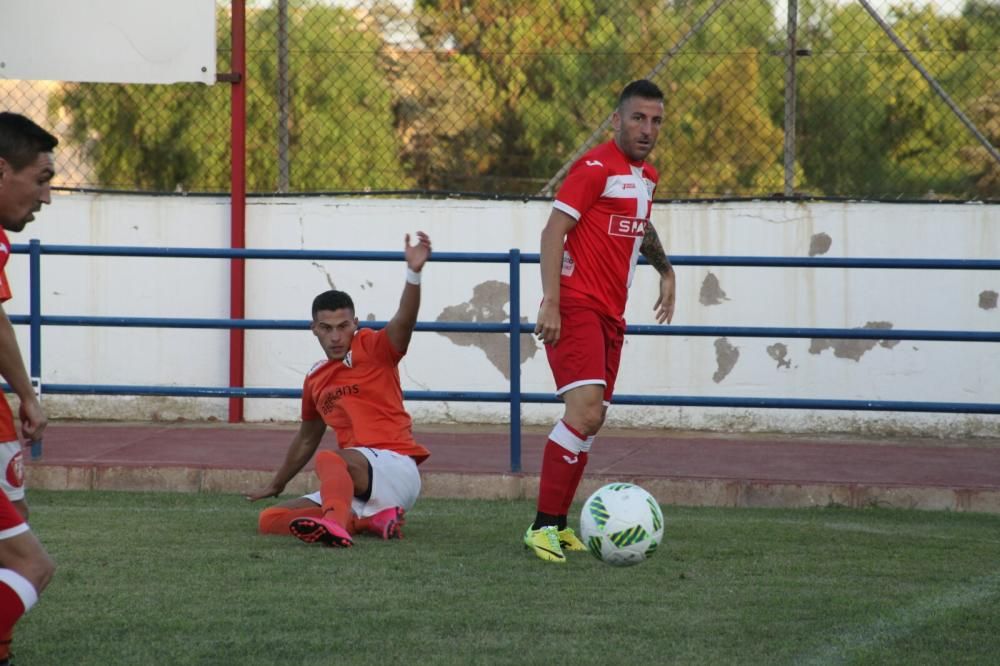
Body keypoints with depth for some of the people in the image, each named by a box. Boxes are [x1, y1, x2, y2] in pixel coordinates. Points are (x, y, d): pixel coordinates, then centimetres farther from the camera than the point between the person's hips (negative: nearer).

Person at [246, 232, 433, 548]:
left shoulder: (372, 350, 1)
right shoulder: (315, 379, 21)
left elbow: (403, 321, -20)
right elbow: (306, 439, 36)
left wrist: (413, 273, -39)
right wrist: (276, 485, 47)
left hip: (395, 466, -8)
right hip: (352, 487, 8)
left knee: (328, 460, -38)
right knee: (270, 521, -8)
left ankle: (336, 524, -68)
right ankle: (373, 520, -18)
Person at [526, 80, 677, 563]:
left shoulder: (644, 176, 16)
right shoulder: (596, 167, -11)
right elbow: (554, 230, -16)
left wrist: (665, 269, 32)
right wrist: (550, 303, -23)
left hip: (610, 314, 9)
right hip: (576, 306, -9)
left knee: (591, 421, 9)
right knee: (585, 411, -20)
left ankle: (557, 525, 15)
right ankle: (542, 527, -18)